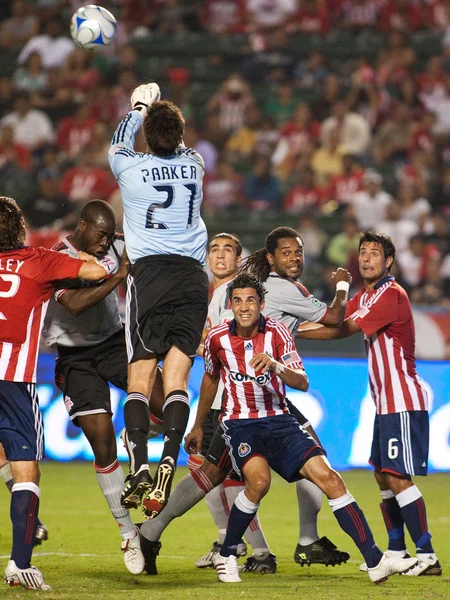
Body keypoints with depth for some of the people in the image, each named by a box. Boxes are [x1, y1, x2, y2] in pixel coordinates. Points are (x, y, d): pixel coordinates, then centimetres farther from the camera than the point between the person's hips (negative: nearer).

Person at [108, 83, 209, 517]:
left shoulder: (131, 167, 0)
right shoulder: (194, 165, 7)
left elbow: (119, 141, 24)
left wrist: (139, 109, 41)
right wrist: (161, 113, 48)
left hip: (150, 273, -2)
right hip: (193, 275, 2)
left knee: (139, 379, -3)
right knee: (176, 379, -3)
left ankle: (139, 467, -18)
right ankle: (169, 461, -22)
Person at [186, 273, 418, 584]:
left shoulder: (277, 332, -6)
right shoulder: (218, 338, -2)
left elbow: (303, 383, -14)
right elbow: (210, 379, 17)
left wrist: (276, 366, -35)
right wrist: (198, 427, 28)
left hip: (279, 421, 2)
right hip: (240, 424, -2)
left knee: (328, 476, -13)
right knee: (259, 480, -31)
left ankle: (375, 561, -13)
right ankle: (226, 556, -10)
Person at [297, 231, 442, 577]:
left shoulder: (391, 294, -15)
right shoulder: (364, 296, 16)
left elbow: (343, 330, -18)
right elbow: (331, 319, 8)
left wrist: (294, 332, -15)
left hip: (403, 400, -10)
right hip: (386, 402, 10)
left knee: (398, 477, -14)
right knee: (383, 475, 11)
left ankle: (427, 557, -14)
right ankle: (396, 552, 17)